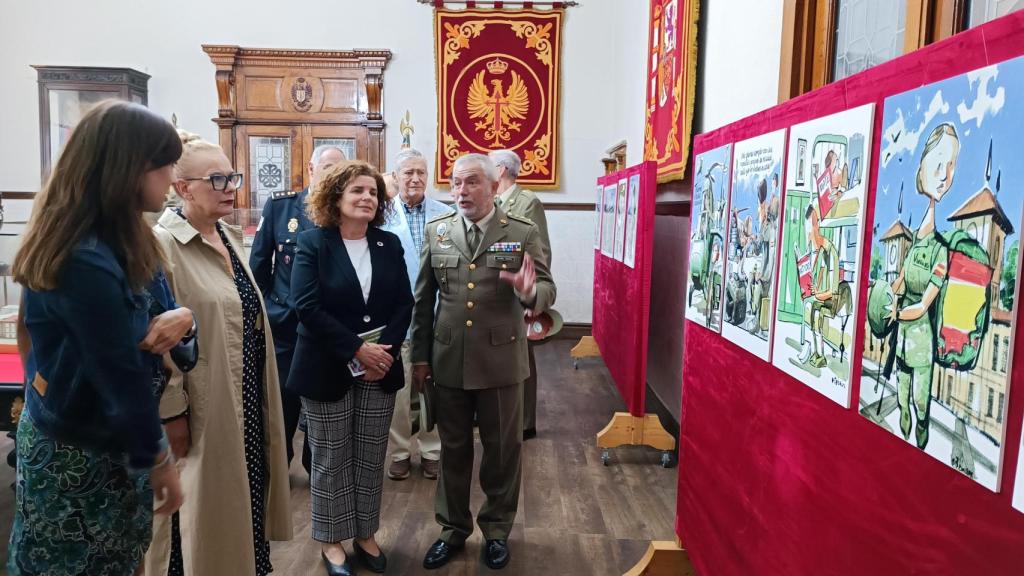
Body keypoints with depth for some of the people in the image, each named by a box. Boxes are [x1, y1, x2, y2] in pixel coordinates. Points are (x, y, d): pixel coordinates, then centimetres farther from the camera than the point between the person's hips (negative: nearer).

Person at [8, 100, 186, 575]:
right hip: (80, 452, -8)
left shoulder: (111, 242, 0)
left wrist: (177, 318, -16)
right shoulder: (88, 262, -28)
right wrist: (158, 460, -13)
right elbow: (122, 376, -24)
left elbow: (127, 330, 8)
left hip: (89, 436, 8)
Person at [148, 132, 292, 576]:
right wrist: (172, 414, -18)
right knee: (204, 508, 9)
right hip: (204, 406, -8)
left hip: (246, 398, 8)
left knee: (242, 497, 20)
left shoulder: (230, 237, 9)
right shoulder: (163, 244, -16)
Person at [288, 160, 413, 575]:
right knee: (331, 459, 9)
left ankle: (365, 534, 30)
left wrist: (384, 351, -13)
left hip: (379, 368, 4)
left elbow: (404, 304, 1)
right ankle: (331, 540, 26)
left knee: (371, 458, 12)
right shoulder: (313, 242, -6)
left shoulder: (389, 244, 5)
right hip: (327, 370, -3)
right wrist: (357, 350, -19)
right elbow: (307, 307, -15)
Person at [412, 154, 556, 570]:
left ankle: (497, 530, 33)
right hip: (447, 361, 2)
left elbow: (547, 290, -7)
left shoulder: (524, 233, -4)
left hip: (501, 361, -2)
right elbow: (423, 300, 6)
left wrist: (530, 292, -31)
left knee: (502, 450, 12)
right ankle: (453, 528, 34)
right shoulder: (436, 232, 3)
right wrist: (420, 356, 5)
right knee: (452, 450, 15)